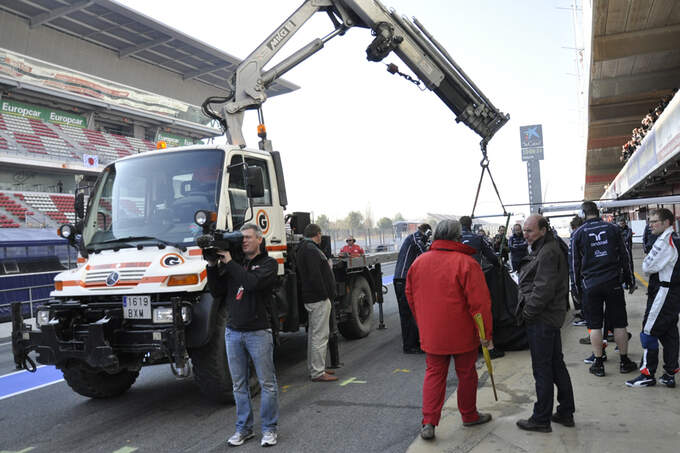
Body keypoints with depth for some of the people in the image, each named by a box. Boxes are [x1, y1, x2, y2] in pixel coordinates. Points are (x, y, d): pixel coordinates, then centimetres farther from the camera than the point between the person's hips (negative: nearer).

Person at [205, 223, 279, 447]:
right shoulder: (232, 263, 11)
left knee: (267, 383, 3)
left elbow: (252, 282, -21)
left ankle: (269, 429, 16)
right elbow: (217, 292, 5)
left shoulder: (268, 263, -2)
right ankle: (243, 428, 24)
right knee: (239, 384, 11)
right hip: (233, 332, 4)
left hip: (258, 332, -4)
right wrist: (212, 267, -5)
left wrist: (230, 263, -14)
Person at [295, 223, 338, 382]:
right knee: (320, 335, -6)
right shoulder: (311, 250, -16)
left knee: (313, 334, 17)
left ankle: (314, 369, 26)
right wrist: (325, 294, -17)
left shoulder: (303, 248, 17)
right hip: (319, 299, -11)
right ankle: (318, 372, -2)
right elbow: (315, 276, -23)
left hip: (310, 298, 11)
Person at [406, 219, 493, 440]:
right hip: (462, 332, -3)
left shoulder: (419, 262, 1)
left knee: (434, 373, 12)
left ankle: (428, 422, 5)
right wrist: (486, 332, -8)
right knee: (466, 373, 15)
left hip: (431, 333, 4)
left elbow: (411, 297, 11)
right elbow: (480, 302, -16)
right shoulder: (466, 263, -15)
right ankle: (469, 416, 31)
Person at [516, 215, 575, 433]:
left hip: (541, 319, -11)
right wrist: (528, 310, 14)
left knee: (542, 369, -1)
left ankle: (541, 419, 10)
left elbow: (544, 288, -25)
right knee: (557, 365, 17)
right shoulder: (545, 249, 14)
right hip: (552, 316, 11)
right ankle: (565, 413, 28)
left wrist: (528, 311, -15)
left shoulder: (547, 253, -19)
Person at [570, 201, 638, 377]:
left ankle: (598, 363, 9)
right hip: (613, 282, 1)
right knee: (619, 323, 9)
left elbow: (575, 263, 2)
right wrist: (630, 280, 13)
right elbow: (624, 256, 5)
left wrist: (578, 286, 12)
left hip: (590, 285, -1)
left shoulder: (578, 234, -1)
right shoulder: (612, 228, 2)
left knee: (595, 326, 5)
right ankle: (624, 361, 17)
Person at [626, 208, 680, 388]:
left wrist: (647, 259, 2)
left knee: (649, 332, -4)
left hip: (664, 293, -10)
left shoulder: (665, 241, -17)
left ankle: (647, 374, 2)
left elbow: (648, 267, -17)